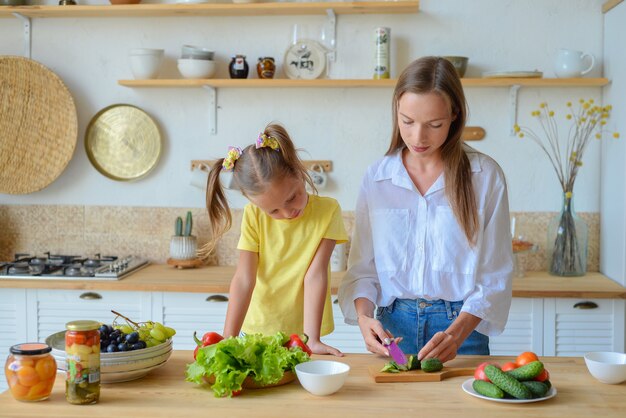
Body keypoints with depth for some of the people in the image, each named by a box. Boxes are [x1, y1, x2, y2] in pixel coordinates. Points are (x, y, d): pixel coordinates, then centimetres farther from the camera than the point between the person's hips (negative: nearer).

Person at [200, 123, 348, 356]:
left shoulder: (327, 210, -10)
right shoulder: (254, 215, -8)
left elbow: (315, 275, -14)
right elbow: (244, 280, -12)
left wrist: (311, 339, -19)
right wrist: (228, 339, -19)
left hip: (301, 332, 1)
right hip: (257, 329, 0)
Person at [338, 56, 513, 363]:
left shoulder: (485, 176, -5)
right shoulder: (376, 177, 2)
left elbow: (495, 277, -5)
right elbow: (362, 268, 5)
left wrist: (456, 332, -18)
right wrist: (364, 317, -13)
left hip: (462, 327, -1)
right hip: (392, 327, 2)